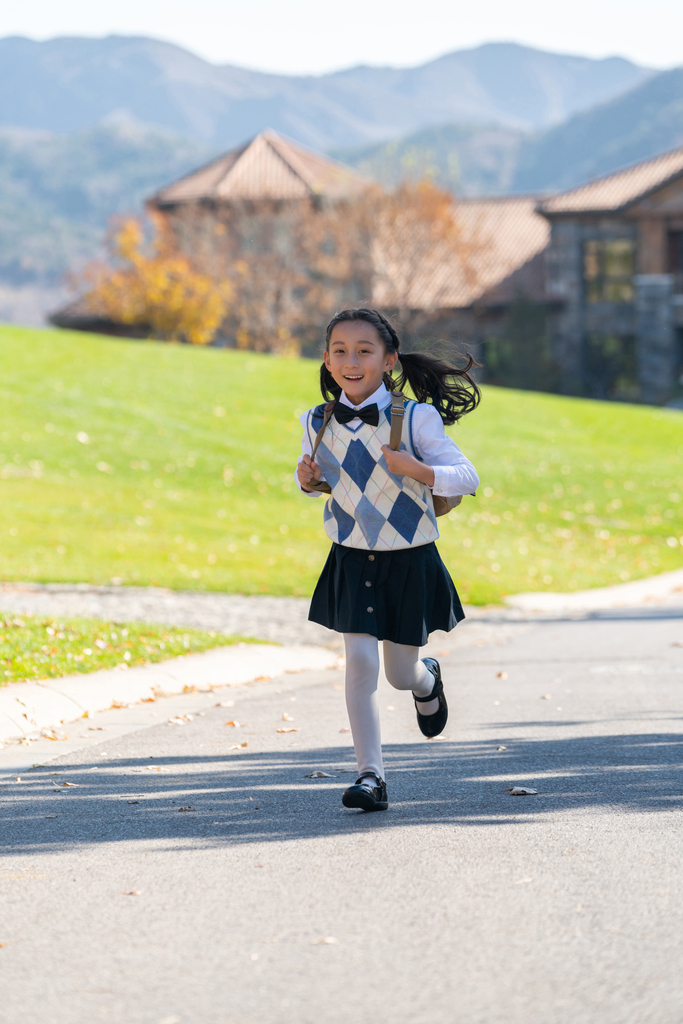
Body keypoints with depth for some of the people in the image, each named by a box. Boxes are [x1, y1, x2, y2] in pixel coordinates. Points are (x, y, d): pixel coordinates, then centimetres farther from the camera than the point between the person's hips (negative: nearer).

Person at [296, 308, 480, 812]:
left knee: (402, 672, 8)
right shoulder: (318, 423, -3)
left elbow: (467, 477, -12)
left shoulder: (415, 419, -14)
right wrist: (309, 479, -8)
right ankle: (371, 774, -3)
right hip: (352, 560, 2)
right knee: (360, 661, -10)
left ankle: (428, 680, 47)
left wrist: (415, 469, -28)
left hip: (409, 561, -2)